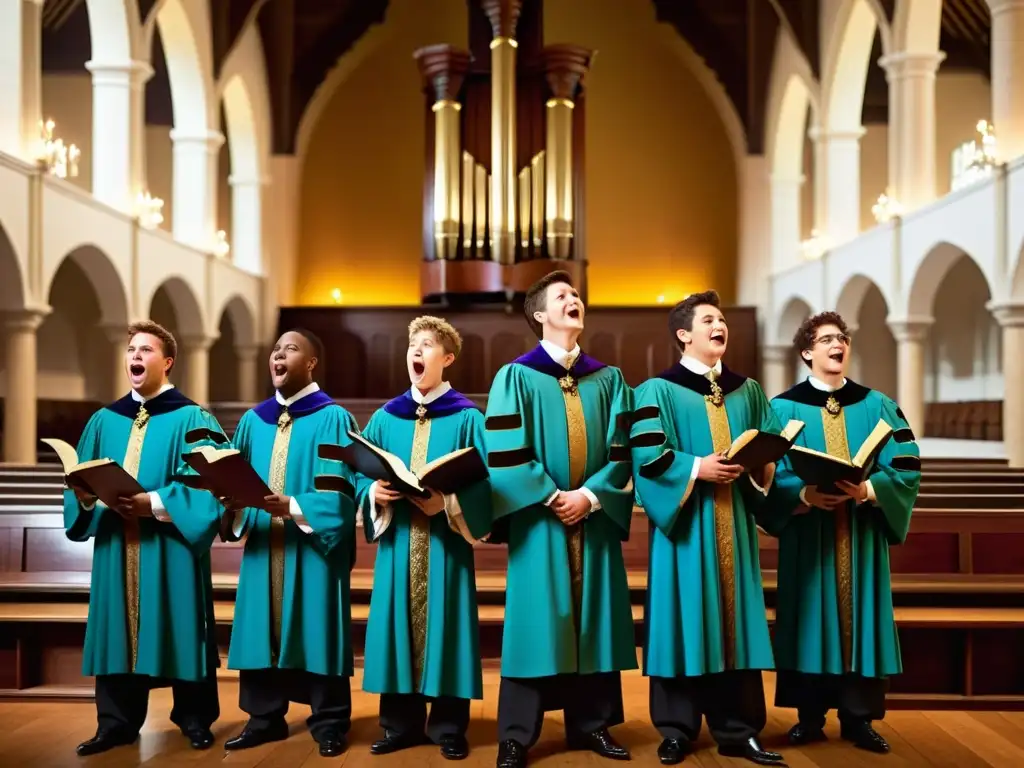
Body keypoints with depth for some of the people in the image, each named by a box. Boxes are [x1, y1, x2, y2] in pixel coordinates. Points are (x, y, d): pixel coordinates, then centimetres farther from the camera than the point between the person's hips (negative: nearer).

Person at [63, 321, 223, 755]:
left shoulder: (190, 419, -3)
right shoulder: (104, 420, 13)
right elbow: (81, 480, 11)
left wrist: (153, 504, -22)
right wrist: (84, 496, -11)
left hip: (170, 548, -4)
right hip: (116, 547, 5)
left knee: (178, 631, 2)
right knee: (117, 630, 7)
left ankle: (194, 719, 15)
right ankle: (116, 722, 18)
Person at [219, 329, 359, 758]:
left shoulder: (332, 419, -4)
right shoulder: (253, 420, 13)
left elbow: (337, 493, -11)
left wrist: (289, 507, -24)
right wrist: (233, 501, -10)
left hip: (312, 548, -5)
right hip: (263, 545, 5)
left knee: (315, 631, 0)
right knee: (262, 630, 7)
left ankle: (328, 723, 12)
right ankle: (264, 719, 20)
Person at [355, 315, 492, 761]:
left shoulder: (466, 418, -1)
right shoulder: (384, 418, 9)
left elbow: (481, 484, -7)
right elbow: (361, 477, 9)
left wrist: (446, 502, -22)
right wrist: (375, 494, -12)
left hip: (445, 543, -3)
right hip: (397, 543, 3)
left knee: (442, 628, 1)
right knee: (399, 628, 6)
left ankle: (449, 728, 13)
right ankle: (401, 724, 18)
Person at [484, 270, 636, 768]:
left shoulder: (608, 379, 10)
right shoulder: (516, 377, -1)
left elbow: (620, 450, 4)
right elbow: (506, 452, -8)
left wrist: (589, 495, -11)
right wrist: (553, 497, -13)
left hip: (595, 518, 3)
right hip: (538, 520, -3)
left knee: (593, 619, 7)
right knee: (536, 621, -2)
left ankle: (592, 723, 18)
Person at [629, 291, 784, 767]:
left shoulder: (747, 390, 14)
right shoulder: (658, 390, -2)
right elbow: (646, 454, -11)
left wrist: (761, 467, -9)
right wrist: (698, 467, -20)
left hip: (734, 523, 4)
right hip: (685, 523, -4)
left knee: (734, 619, 5)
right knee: (684, 622, -1)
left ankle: (737, 730, 12)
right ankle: (676, 730, 9)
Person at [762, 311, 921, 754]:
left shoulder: (876, 405, 7)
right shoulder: (783, 407, 1)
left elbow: (906, 468, -1)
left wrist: (867, 490, -18)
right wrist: (806, 495, -22)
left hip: (862, 535, 2)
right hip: (807, 534, -2)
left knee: (859, 619, 4)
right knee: (811, 621, 2)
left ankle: (859, 718, 14)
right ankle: (810, 718, 13)